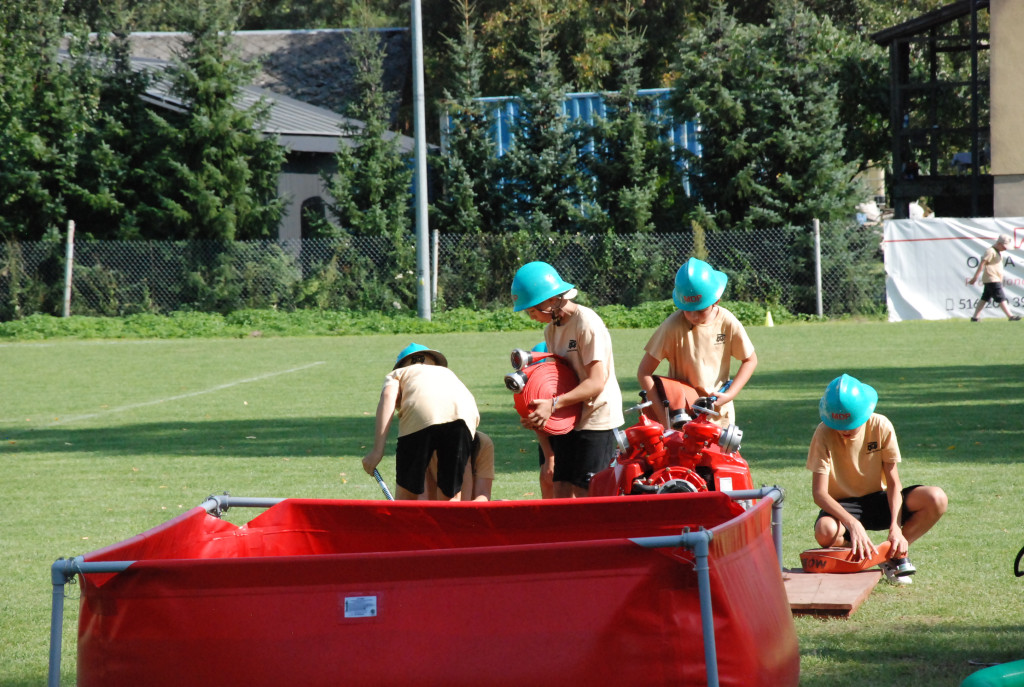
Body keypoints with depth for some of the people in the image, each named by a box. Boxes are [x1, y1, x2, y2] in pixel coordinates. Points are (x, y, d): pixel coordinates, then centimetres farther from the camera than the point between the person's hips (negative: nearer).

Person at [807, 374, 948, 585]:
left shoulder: (881, 427, -13)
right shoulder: (824, 435, -19)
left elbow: (893, 483, -11)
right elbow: (819, 493, -25)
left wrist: (895, 526, -27)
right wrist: (853, 523, -40)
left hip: (878, 500, 3)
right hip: (843, 505, -3)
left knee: (936, 500, -24)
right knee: (825, 532, -40)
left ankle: (895, 554, -4)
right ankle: (861, 557, -6)